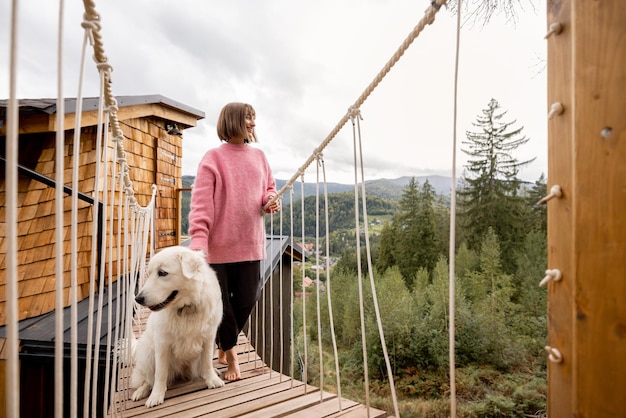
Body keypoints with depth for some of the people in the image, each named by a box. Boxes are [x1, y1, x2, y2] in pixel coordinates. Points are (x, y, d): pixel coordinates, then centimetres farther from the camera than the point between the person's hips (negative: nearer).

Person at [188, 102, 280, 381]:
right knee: (221, 303, 6)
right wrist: (198, 239, -24)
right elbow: (201, 201, -13)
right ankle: (229, 352, 33)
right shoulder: (213, 158, -5)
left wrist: (271, 200, -4)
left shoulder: (258, 156, 10)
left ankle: (225, 343, 38)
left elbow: (268, 188, 20)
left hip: (250, 243, 4)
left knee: (247, 300, 8)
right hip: (218, 245, -4)